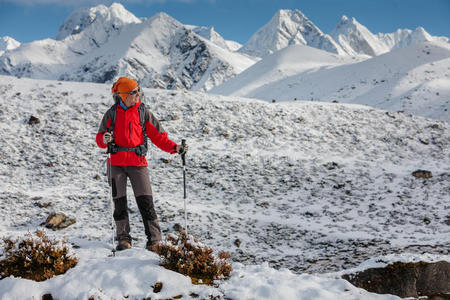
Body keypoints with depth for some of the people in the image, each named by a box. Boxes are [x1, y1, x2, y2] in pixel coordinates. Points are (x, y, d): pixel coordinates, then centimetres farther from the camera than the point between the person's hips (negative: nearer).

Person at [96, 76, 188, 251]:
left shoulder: (143, 113, 5)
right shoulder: (112, 114, 6)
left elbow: (158, 136, 4)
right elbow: (100, 137, 10)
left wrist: (175, 148, -10)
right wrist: (104, 140, -14)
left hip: (137, 162, -1)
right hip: (116, 163, 1)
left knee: (145, 201, -7)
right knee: (119, 202, 6)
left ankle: (154, 239, -2)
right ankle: (123, 238, 17)